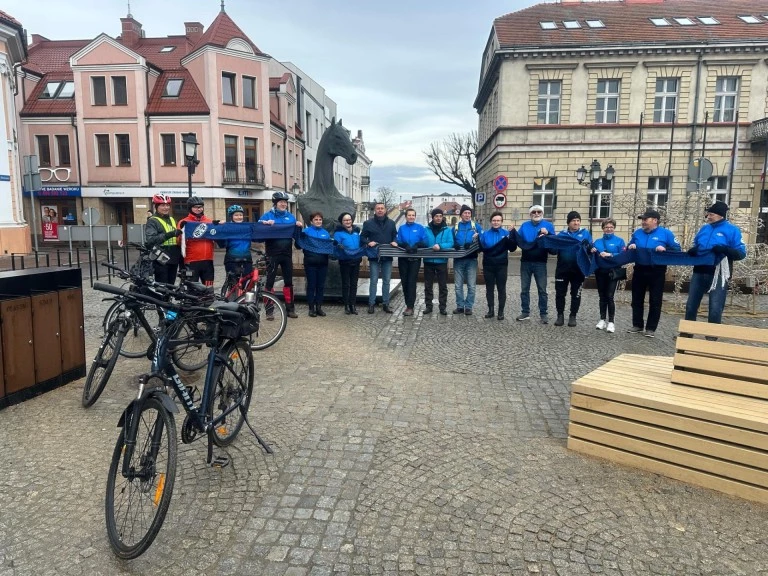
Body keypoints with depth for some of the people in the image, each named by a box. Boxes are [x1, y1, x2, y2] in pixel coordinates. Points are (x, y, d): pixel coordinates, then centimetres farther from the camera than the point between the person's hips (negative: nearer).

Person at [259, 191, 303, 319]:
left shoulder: (290, 216, 11)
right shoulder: (267, 215, -1)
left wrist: (298, 227, -4)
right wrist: (265, 223, -27)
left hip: (287, 254, 4)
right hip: (273, 253, -4)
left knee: (288, 281, 8)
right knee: (270, 281, 1)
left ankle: (290, 309, 17)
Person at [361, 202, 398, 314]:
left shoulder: (391, 223, 9)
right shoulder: (368, 223, 1)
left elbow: (395, 236, 14)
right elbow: (363, 237, 4)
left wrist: (394, 242, -7)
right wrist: (368, 242, -15)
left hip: (387, 256, 3)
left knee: (386, 281, 8)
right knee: (374, 281, 0)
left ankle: (386, 303, 16)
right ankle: (371, 304, 8)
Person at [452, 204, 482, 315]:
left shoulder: (476, 226, 3)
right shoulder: (455, 227, 9)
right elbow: (451, 242, 8)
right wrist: (457, 246, -11)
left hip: (471, 259, -2)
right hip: (458, 259, 2)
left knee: (471, 285, 2)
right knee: (458, 285, 5)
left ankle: (468, 307, 10)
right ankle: (460, 306, 15)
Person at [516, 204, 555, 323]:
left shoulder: (548, 225, 1)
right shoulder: (524, 225, 8)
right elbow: (518, 241, 3)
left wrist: (547, 234, -26)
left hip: (540, 263, -2)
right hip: (525, 262, 3)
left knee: (542, 290, 3)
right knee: (524, 289, 8)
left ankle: (543, 314, 10)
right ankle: (525, 312, 17)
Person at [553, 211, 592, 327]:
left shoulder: (585, 233, 3)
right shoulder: (562, 234, 8)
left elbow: (590, 248, -5)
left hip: (578, 269, -1)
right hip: (562, 269, 1)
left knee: (576, 294, 7)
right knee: (560, 293, 5)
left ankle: (573, 316, 19)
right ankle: (560, 315, 17)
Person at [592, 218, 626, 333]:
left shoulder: (619, 241, 1)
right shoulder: (598, 241, 11)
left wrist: (610, 255, -22)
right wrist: (592, 252, -9)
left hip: (613, 272, -4)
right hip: (600, 272, 4)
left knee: (610, 297, -9)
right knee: (602, 297, 10)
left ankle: (611, 322, -2)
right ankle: (602, 320, 20)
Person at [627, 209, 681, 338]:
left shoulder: (666, 233, -6)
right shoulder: (637, 233, 6)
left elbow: (677, 249, -7)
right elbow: (628, 247, 15)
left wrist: (664, 249, -23)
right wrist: (630, 247, -7)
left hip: (657, 271, -4)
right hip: (639, 270, 4)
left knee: (655, 301, 3)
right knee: (637, 299, 10)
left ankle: (651, 328, 12)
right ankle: (637, 325, 23)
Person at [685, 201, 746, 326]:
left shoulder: (732, 230, -4)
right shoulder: (704, 228, 11)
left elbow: (741, 253, -8)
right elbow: (695, 246, 20)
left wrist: (724, 249, -26)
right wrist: (692, 250, -4)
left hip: (718, 274, -5)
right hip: (699, 272, 5)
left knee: (715, 311, -1)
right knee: (691, 306, 11)